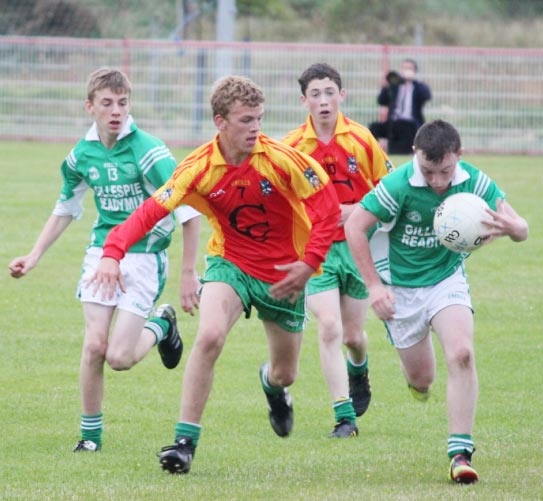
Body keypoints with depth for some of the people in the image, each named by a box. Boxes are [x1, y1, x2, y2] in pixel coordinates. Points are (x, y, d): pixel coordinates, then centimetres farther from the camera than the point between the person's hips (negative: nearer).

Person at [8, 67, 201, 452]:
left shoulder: (148, 152, -18)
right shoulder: (82, 154, 0)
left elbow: (190, 210, -15)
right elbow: (66, 208, 19)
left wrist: (188, 273, -14)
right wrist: (34, 256, 15)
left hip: (144, 258, -4)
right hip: (102, 252, 4)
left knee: (119, 357, -10)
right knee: (94, 346, -5)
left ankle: (161, 326, 22)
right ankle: (90, 433, 11)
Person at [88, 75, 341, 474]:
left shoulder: (283, 160, -21)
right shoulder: (200, 168, -18)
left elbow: (328, 206, -13)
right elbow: (151, 210, -20)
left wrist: (309, 264, -19)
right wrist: (113, 254, -35)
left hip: (284, 274, 1)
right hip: (230, 264, -1)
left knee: (285, 374, 12)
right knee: (209, 336, -30)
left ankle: (273, 384, 54)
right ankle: (185, 441, -21)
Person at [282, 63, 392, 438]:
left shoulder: (362, 140, -4)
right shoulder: (292, 146, -6)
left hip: (356, 246, 1)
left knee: (353, 335, 12)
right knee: (329, 328, -16)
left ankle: (359, 371, 49)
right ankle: (345, 417, -11)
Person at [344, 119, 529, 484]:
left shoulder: (474, 182, -17)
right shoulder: (398, 185, -25)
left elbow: (522, 230, -12)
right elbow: (355, 227, -16)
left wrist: (510, 226, -38)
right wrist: (374, 285, -20)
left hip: (447, 279, 1)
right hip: (400, 286, -1)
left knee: (461, 353, -23)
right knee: (422, 379, 7)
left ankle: (461, 452, -16)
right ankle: (418, 381, 49)